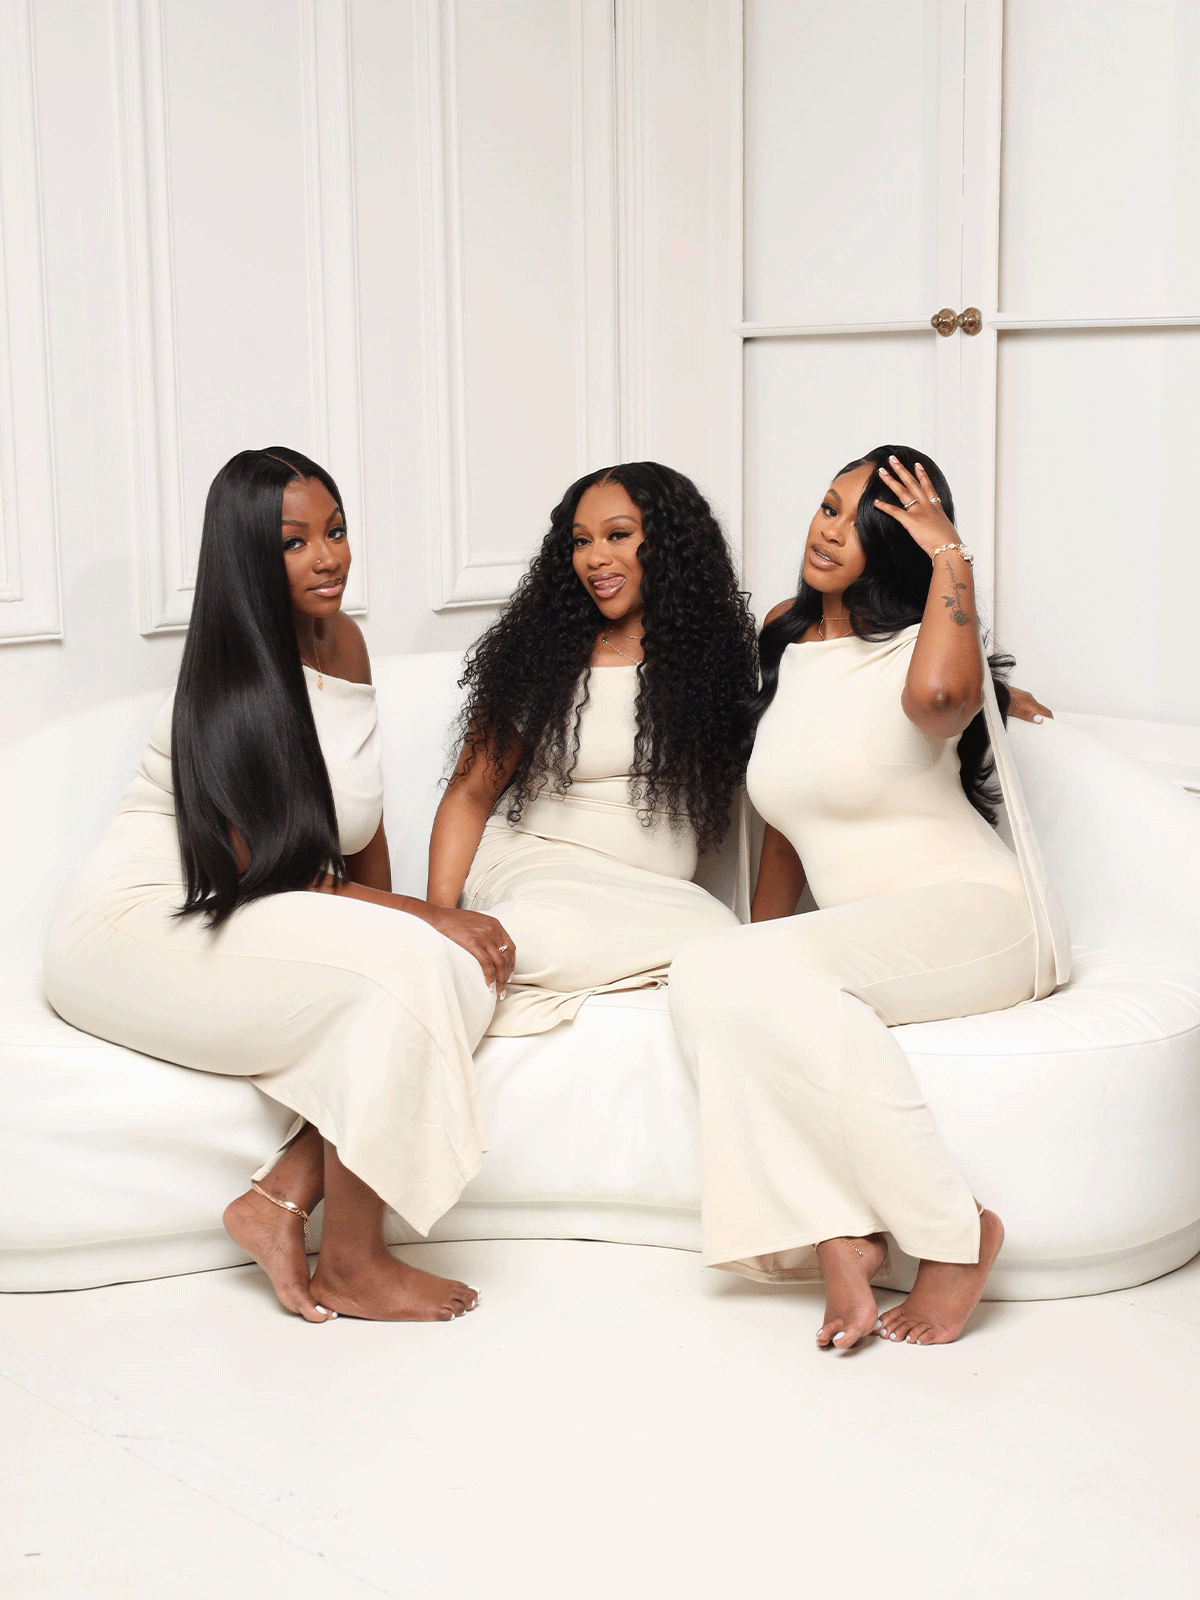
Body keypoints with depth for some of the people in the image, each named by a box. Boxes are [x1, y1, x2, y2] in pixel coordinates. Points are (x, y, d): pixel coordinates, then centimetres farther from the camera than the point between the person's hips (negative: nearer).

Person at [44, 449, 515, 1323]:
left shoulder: (344, 641, 6)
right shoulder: (232, 688, -18)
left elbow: (362, 821, 14)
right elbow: (273, 878, -19)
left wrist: (394, 926, 2)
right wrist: (427, 921, -17)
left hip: (243, 928, 8)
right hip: (136, 931, -8)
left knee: (468, 972, -16)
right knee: (403, 966, -28)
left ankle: (281, 1198, -13)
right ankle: (351, 1267, -16)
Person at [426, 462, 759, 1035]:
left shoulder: (715, 651, 10)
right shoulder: (538, 654, 5)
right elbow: (471, 792, 3)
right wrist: (439, 917, -10)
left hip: (658, 894, 3)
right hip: (538, 861, -3)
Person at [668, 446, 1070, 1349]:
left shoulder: (918, 650, -4)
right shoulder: (783, 641, 16)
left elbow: (938, 693, -33)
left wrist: (950, 556, -17)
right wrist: (759, 953, 13)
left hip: (972, 917, -6)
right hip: (854, 946, 6)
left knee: (759, 971, -31)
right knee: (708, 977, -25)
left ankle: (955, 1230, -24)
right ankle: (836, 1235, -29)